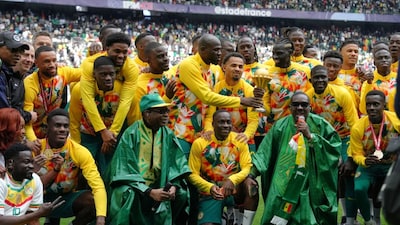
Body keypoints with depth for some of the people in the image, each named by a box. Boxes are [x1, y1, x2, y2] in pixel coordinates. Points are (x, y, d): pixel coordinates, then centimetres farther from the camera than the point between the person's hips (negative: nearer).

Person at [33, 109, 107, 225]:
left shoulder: (80, 152, -16)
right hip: (41, 199, 0)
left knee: (94, 201, -29)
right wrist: (55, 169, -29)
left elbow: (98, 186, -25)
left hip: (66, 199, 0)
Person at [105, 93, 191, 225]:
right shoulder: (131, 134, -11)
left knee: (181, 194, -19)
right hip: (133, 184, -4)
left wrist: (173, 186, -21)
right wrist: (149, 192, -26)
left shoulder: (168, 135, 2)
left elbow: (177, 165, 0)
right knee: (128, 194, -35)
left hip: (158, 186, 5)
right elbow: (126, 169, -15)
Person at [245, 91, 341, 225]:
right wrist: (251, 175, -3)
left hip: (312, 186, -1)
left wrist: (310, 136, -17)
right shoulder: (280, 126, 1)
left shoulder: (320, 125, -1)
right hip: (284, 186, 1)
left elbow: (335, 148, -12)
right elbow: (264, 153, 3)